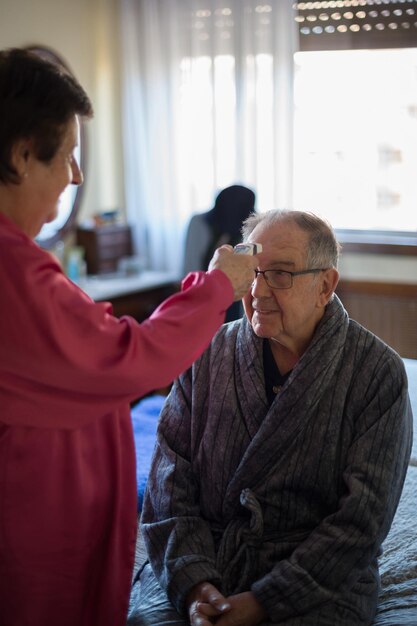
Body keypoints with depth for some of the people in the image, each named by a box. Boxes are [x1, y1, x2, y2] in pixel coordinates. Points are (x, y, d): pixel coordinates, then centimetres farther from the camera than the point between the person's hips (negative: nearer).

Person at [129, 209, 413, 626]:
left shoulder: (377, 372, -3)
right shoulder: (207, 355, 5)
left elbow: (363, 517, -8)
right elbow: (170, 485, 1)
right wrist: (193, 583, -14)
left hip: (316, 584, -1)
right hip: (199, 563, 1)